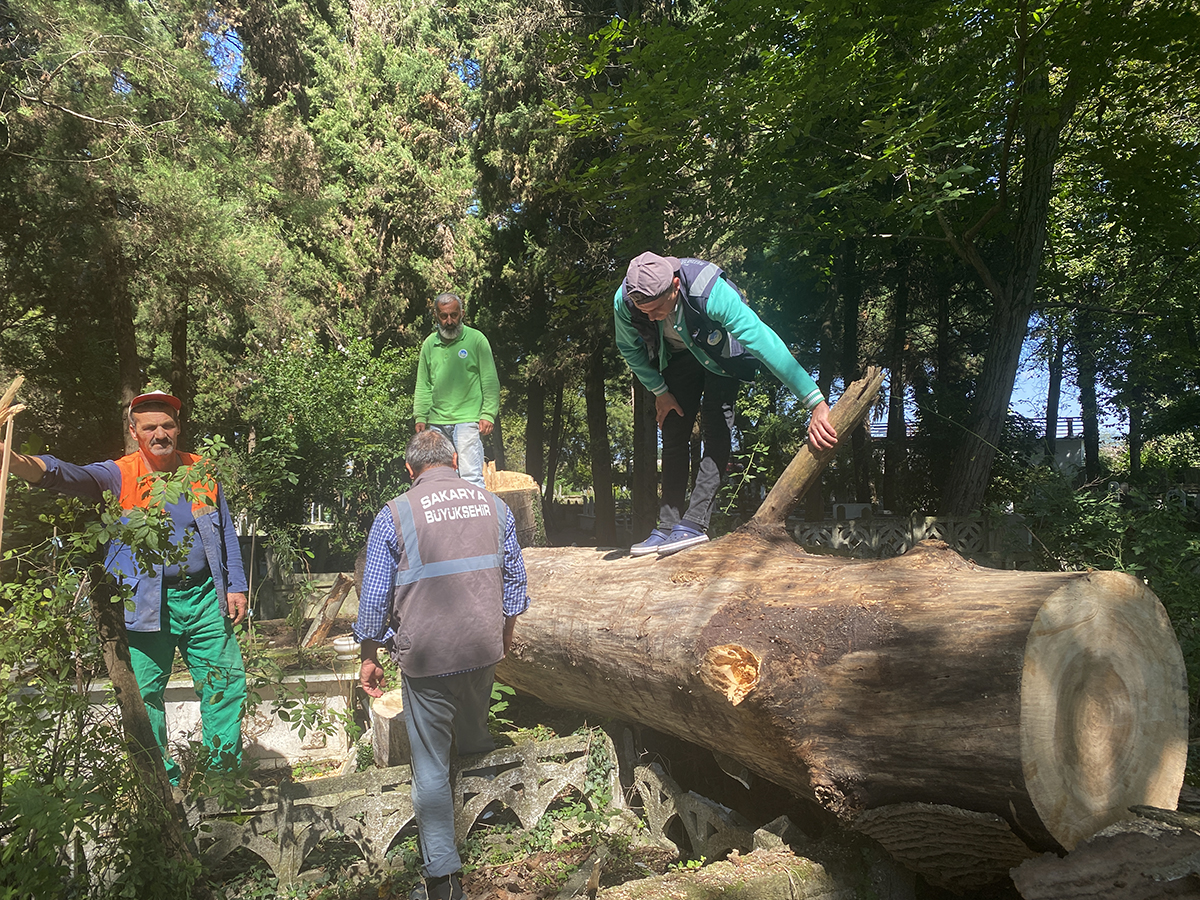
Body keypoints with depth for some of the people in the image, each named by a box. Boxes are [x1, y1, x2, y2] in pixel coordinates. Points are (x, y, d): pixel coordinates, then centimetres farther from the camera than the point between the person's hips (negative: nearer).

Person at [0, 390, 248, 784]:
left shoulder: (201, 471, 5)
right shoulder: (119, 475, -5)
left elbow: (226, 532, 11)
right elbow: (69, 476, -26)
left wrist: (236, 586, 7)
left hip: (205, 598, 2)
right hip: (147, 605, -2)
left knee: (225, 685, 6)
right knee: (145, 694, 5)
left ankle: (226, 771, 24)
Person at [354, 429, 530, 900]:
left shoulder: (393, 516, -8)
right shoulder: (494, 506, 3)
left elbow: (374, 598, -5)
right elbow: (515, 580, 11)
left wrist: (369, 657, 8)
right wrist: (507, 631, 26)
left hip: (425, 655, -3)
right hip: (484, 648, 3)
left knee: (431, 764, 6)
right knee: (473, 731, 30)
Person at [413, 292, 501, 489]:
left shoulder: (476, 339, 2)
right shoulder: (429, 344, 12)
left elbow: (490, 382, 0)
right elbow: (423, 385, 17)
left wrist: (488, 415, -8)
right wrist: (420, 417, 9)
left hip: (468, 420, -4)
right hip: (437, 422, 4)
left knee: (471, 476, -11)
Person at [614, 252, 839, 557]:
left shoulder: (709, 291, -43)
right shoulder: (624, 301, -30)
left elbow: (764, 341, -47)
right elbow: (629, 348, -6)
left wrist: (816, 403, -51)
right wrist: (659, 391, -7)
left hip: (720, 353, -4)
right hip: (677, 356, 4)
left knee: (716, 431, -19)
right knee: (673, 434, -3)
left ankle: (694, 523, -22)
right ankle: (668, 526, -1)